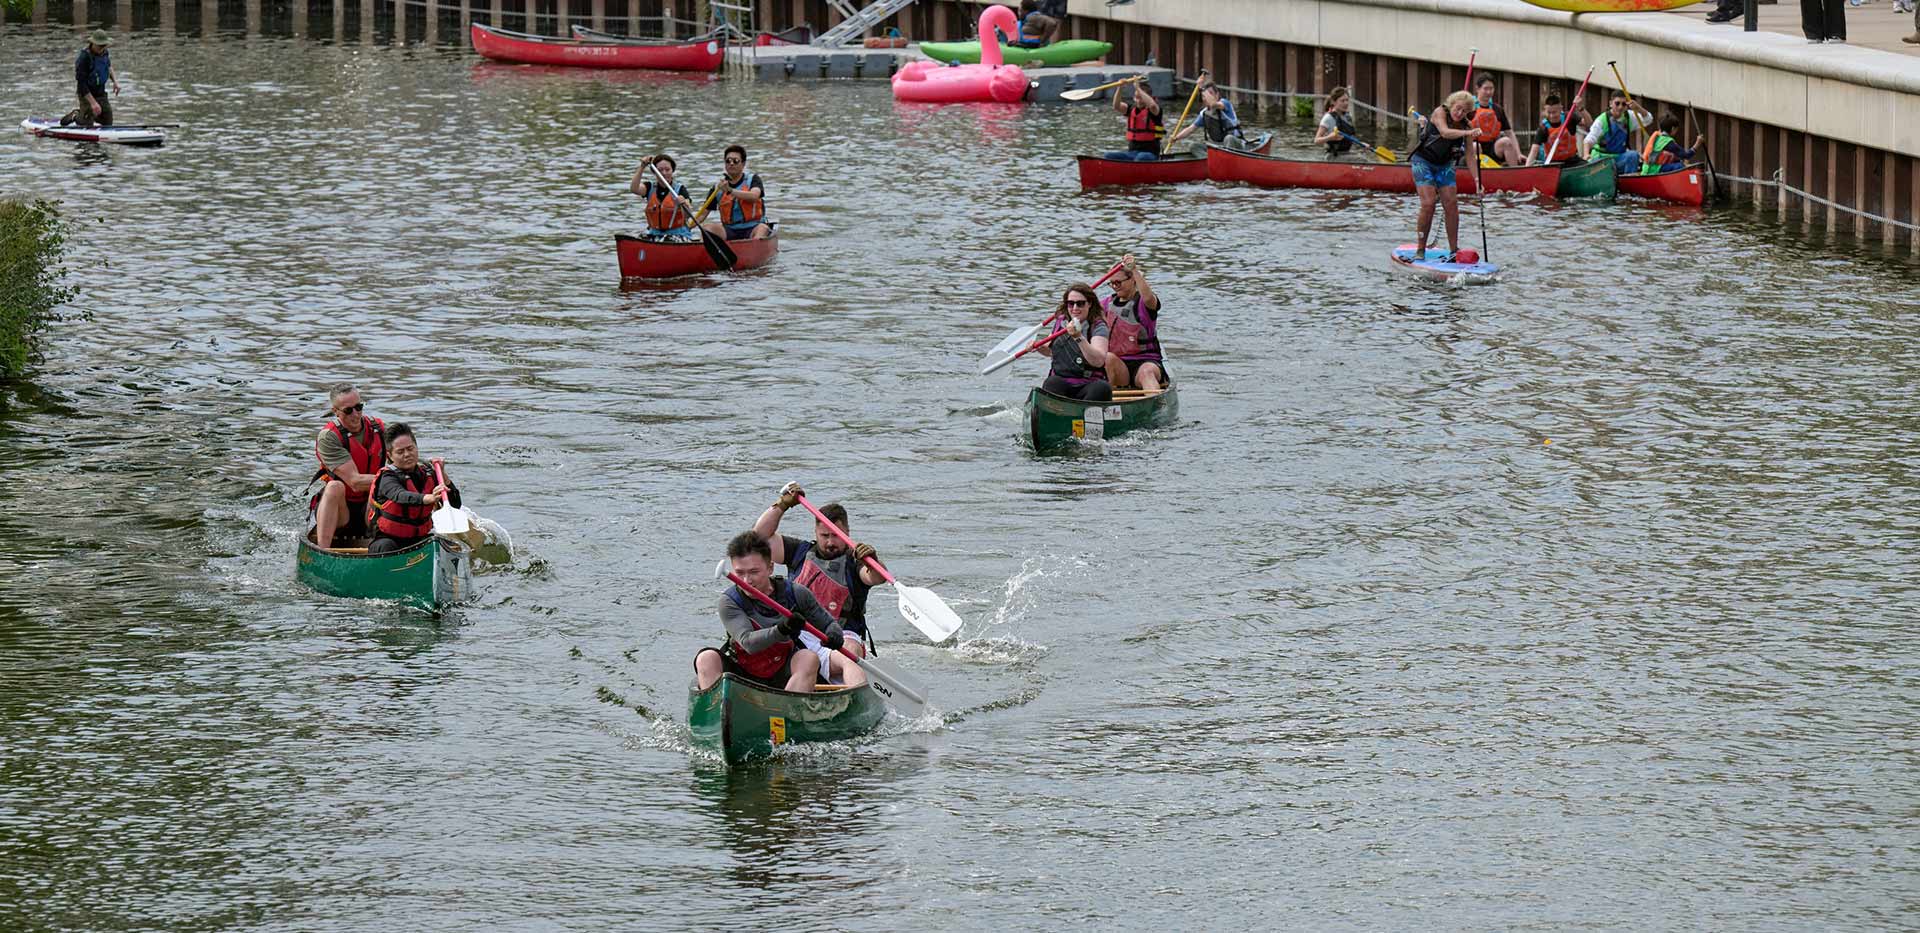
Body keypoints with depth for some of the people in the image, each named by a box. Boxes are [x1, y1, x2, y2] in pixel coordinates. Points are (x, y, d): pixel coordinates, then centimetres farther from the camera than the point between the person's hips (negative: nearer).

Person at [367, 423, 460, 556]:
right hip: (388, 538, -5)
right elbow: (400, 496, -34)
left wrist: (442, 474, -14)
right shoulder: (387, 478, -10)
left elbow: (455, 505, -1)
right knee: (387, 547, -38)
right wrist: (429, 498, -54)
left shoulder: (428, 476, 6)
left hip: (419, 539, 5)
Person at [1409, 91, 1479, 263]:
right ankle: (1420, 250, -8)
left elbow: (1470, 156, -5)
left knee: (1452, 204, -4)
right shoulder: (1440, 112, -17)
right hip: (1423, 161, -5)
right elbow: (1445, 132, -36)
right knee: (1428, 203, -16)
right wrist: (1467, 133, -50)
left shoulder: (1466, 126, -5)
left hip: (1444, 165, 5)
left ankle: (1454, 251, 3)